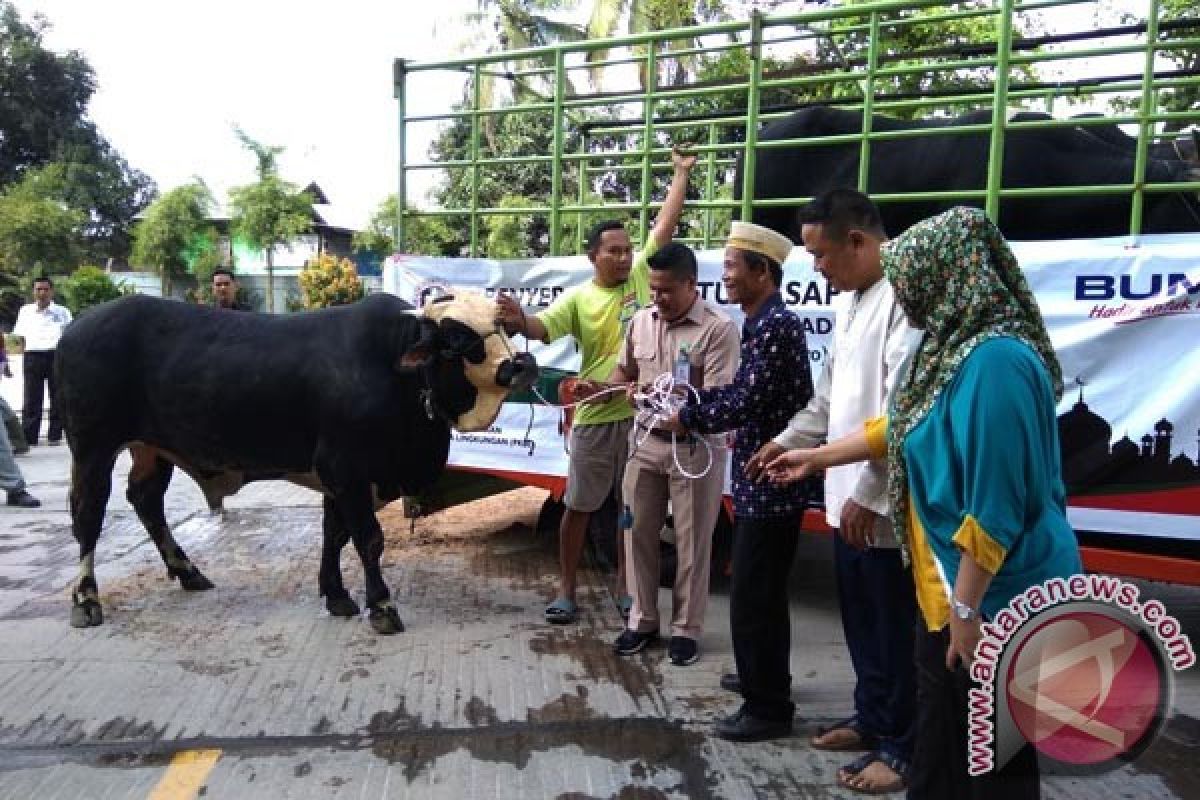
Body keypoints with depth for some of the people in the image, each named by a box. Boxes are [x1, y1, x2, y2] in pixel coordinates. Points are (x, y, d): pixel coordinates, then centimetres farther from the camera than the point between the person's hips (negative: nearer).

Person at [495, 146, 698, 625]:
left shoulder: (643, 275, 3)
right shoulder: (578, 298, 0)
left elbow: (666, 223, 6)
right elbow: (543, 327, -12)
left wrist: (681, 173, 9)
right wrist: (517, 321, -33)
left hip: (642, 414, 1)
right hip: (594, 418, -1)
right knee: (578, 506, 8)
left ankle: (624, 584, 29)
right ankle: (566, 589, 22)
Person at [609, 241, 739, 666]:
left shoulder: (719, 328, -14)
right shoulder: (641, 321, 5)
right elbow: (625, 372, 18)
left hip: (695, 448, -5)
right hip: (647, 442, 6)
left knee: (691, 542, 6)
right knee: (639, 532, 12)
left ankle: (686, 628, 21)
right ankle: (642, 619, 28)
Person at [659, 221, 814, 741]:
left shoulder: (777, 325, -19)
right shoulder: (762, 324, 12)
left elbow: (748, 403, -23)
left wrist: (686, 419, -12)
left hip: (772, 482, -10)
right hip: (760, 479, 10)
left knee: (753, 598, -1)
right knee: (761, 591, 22)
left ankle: (768, 708, 13)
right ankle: (765, 679, 39)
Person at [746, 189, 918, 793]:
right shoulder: (852, 300, 12)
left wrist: (867, 493, -21)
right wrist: (788, 440, 22)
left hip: (885, 502, -9)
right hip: (849, 493, 9)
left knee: (895, 628, 8)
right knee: (860, 620, 21)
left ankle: (900, 747, 26)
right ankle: (871, 718, 39)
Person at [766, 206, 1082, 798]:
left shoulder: (996, 359, -24)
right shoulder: (955, 346, 7)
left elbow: (996, 505, -26)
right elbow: (900, 427, 20)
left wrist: (967, 607, -21)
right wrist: (816, 458, 27)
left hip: (996, 598, -9)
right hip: (949, 590, 9)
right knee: (939, 738, 22)